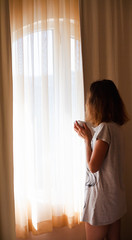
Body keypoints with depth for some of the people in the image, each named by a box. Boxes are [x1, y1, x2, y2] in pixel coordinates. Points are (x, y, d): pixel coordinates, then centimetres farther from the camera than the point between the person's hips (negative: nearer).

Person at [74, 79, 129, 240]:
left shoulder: (104, 128, -21)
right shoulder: (116, 126, 6)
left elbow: (93, 166, -20)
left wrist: (87, 138, -11)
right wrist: (88, 135, 10)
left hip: (101, 196, -9)